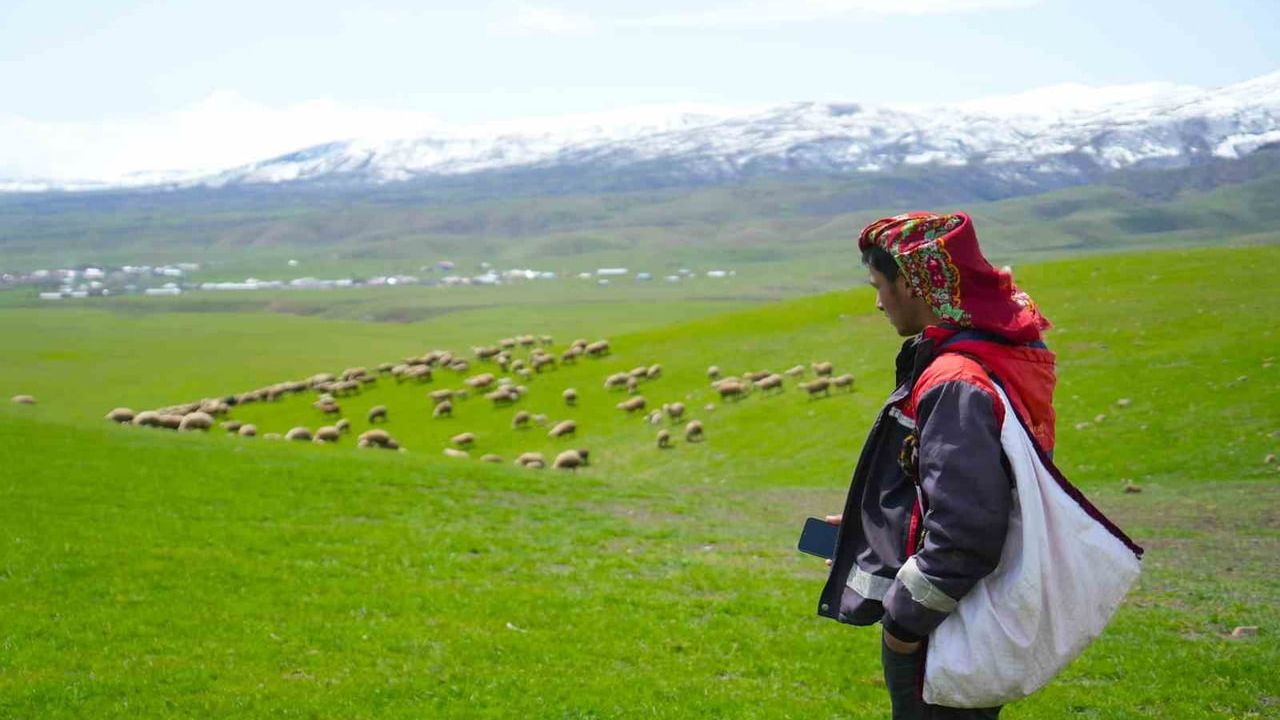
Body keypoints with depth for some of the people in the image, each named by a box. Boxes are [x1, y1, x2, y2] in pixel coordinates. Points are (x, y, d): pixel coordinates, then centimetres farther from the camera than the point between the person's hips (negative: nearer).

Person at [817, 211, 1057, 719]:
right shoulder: (998, 359, 7)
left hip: (939, 639, -10)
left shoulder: (956, 384, -25)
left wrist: (907, 617, -18)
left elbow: (964, 530, -30)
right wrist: (869, 523, 20)